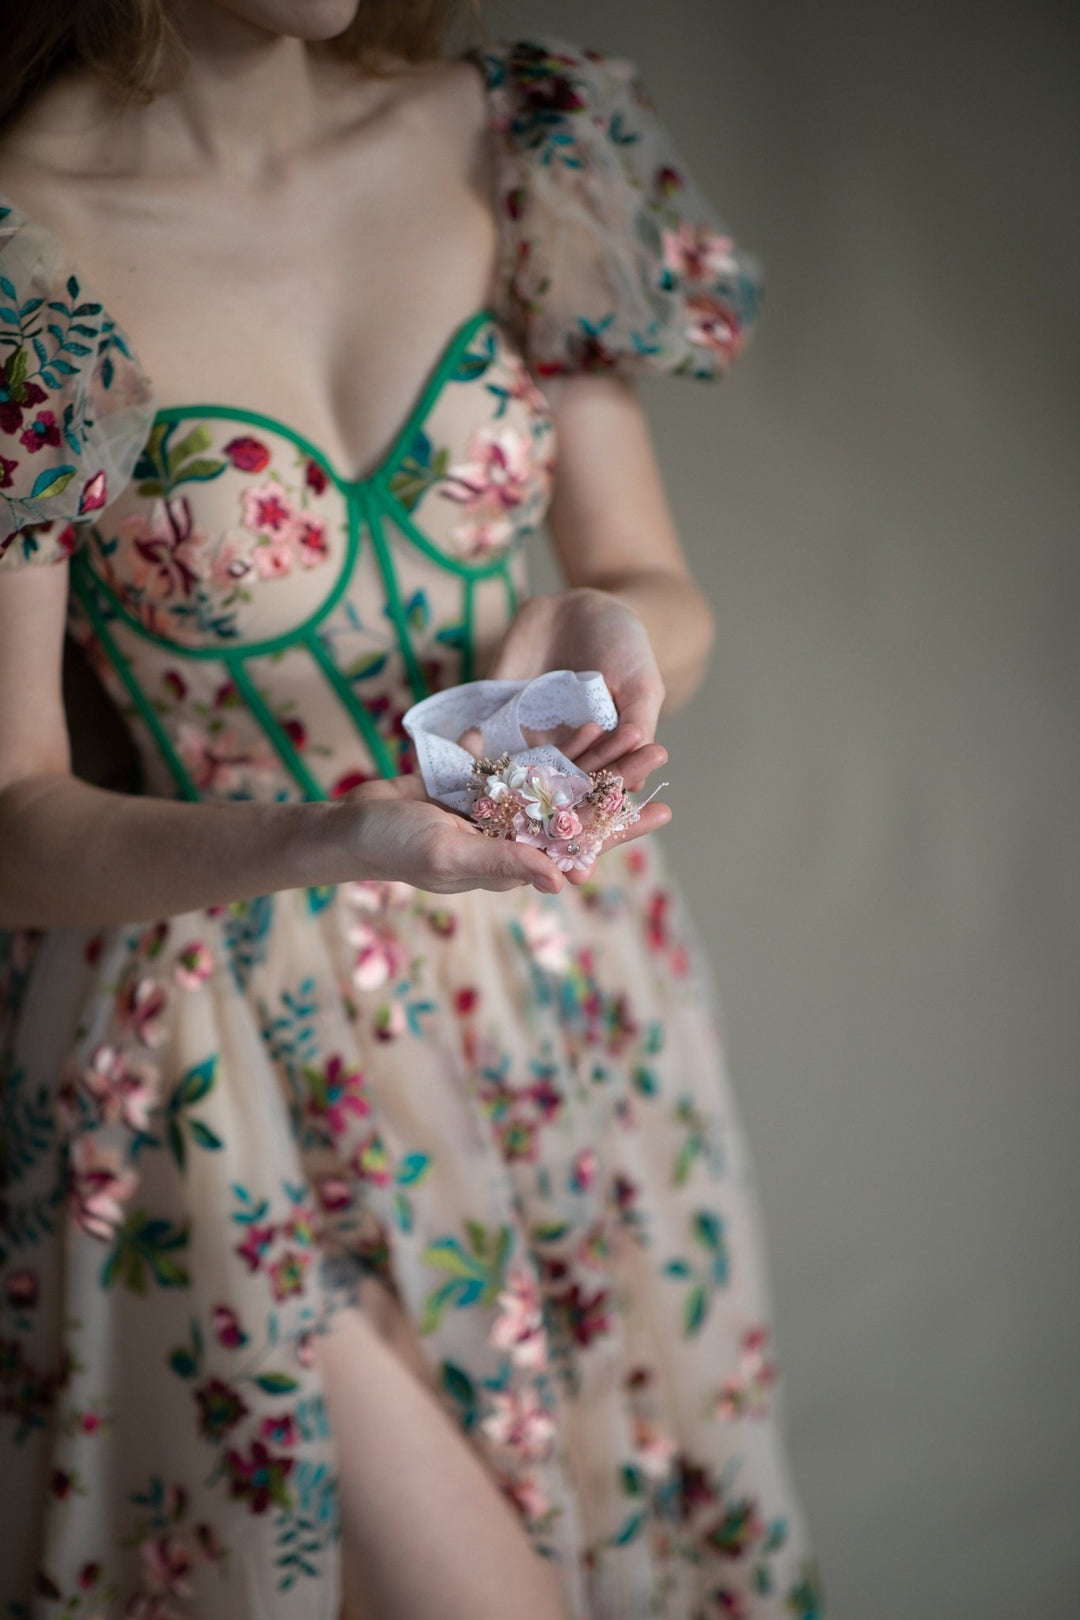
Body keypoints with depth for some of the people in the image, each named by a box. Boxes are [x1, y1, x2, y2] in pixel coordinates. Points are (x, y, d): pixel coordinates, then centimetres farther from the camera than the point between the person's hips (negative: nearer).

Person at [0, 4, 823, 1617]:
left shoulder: (523, 138, -4)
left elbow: (667, 592, 2)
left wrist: (611, 627, -22)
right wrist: (314, 839, -35)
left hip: (551, 989, 5)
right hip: (233, 1056, -4)